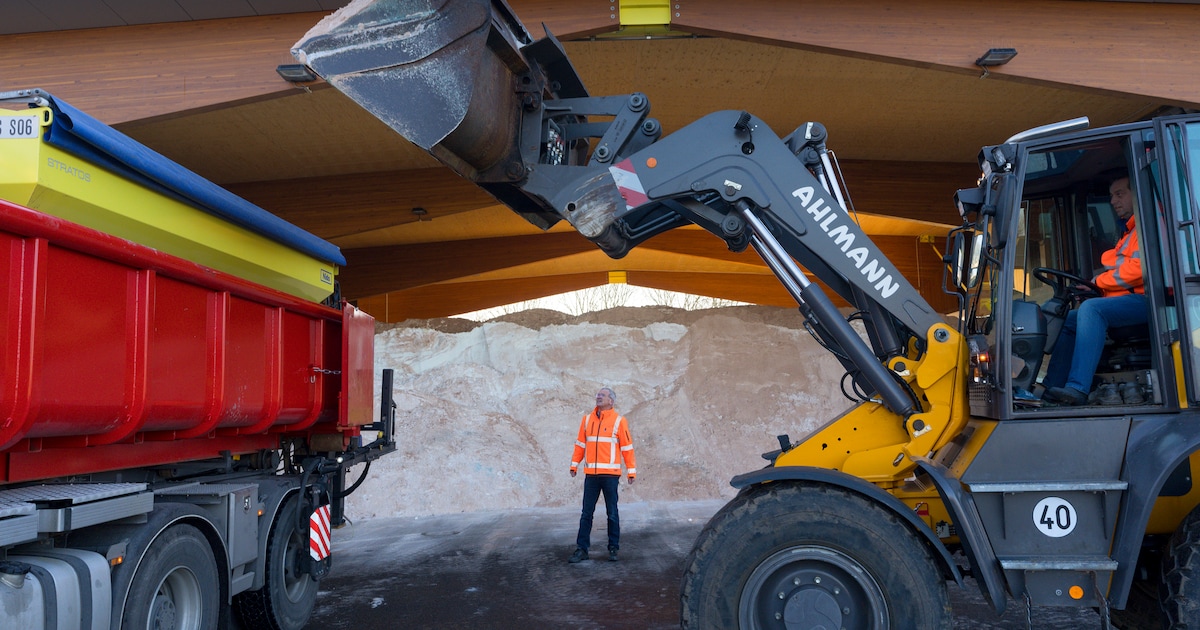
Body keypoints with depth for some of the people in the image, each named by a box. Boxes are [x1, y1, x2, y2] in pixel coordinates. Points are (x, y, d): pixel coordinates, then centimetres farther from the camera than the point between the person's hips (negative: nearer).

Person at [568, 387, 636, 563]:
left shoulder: (619, 421, -2)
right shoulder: (587, 419, 8)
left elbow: (627, 447, -3)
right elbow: (580, 444, 12)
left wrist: (631, 471, -4)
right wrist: (574, 464, 9)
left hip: (610, 474, -3)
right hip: (591, 474, 3)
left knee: (612, 513, 7)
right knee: (586, 514, 6)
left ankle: (613, 548, 18)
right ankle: (582, 549, 11)